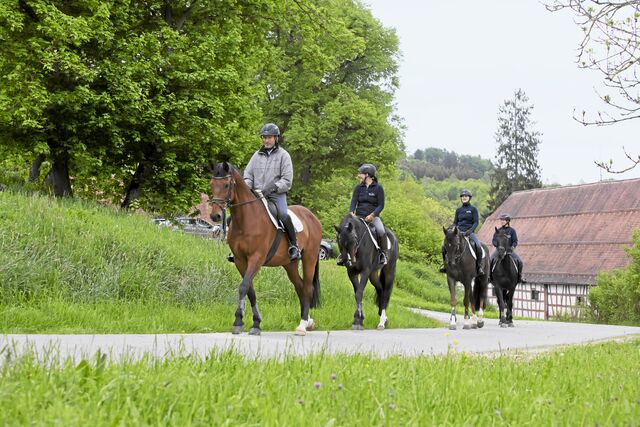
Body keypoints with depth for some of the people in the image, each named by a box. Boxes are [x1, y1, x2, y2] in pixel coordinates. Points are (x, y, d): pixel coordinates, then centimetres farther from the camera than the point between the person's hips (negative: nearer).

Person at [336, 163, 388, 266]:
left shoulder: (378, 188, -1)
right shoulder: (358, 188, 10)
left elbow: (381, 205, -5)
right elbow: (353, 201, 1)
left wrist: (373, 215, -21)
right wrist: (351, 212, -20)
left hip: (373, 216, -4)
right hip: (359, 216, 4)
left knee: (380, 231, -32)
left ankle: (383, 253, -13)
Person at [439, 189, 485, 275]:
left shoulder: (473, 209, 3)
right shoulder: (458, 210, 13)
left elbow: (476, 222, -3)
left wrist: (471, 230, -20)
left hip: (470, 232, -4)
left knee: (478, 247, -30)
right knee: (445, 246, -14)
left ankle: (479, 266, -15)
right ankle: (445, 264, 3)